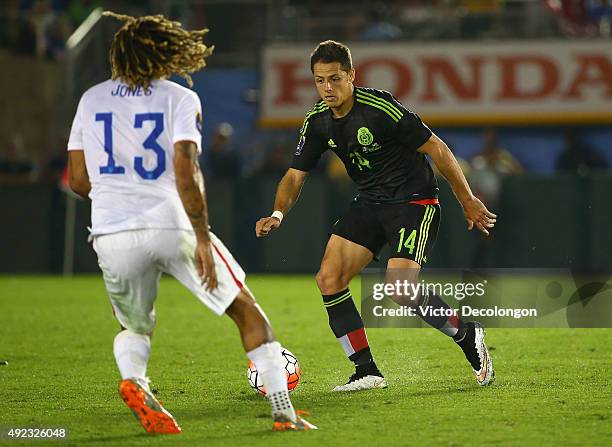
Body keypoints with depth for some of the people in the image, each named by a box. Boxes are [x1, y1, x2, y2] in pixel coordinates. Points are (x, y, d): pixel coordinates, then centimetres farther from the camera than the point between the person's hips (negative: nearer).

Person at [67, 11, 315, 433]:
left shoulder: (91, 99, 12)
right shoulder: (180, 99, 1)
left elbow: (79, 181, 12)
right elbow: (185, 173, -12)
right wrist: (203, 239, -11)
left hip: (111, 236, 3)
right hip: (171, 225, -3)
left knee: (135, 328, 25)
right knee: (247, 311, 13)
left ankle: (133, 380, -9)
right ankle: (284, 412, 4)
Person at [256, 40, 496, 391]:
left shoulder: (380, 108, -22)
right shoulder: (317, 121, -2)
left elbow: (436, 148, -16)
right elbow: (296, 175, 4)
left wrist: (468, 200, -13)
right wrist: (278, 213, -16)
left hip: (414, 200, -7)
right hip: (370, 202, 7)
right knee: (329, 279, -7)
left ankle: (467, 334, 4)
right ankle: (367, 372, 2)